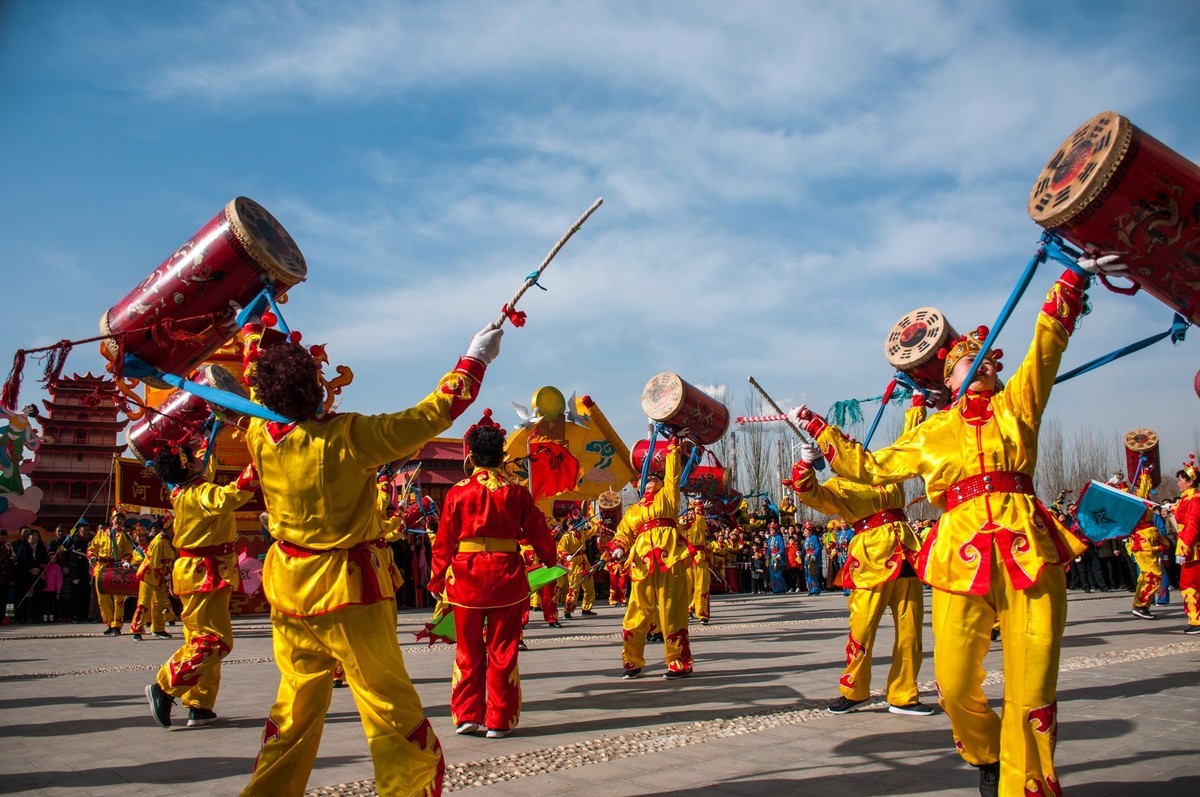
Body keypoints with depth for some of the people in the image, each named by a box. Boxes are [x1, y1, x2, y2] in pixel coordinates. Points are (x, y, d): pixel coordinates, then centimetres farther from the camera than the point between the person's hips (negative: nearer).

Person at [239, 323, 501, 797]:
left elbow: (259, 389, 18)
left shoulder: (260, 435, -3)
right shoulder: (347, 435, -19)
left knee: (295, 707, 20)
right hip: (349, 590, -6)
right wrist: (475, 360, -4)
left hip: (289, 592, 6)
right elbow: (430, 416, -15)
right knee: (393, 710, 2)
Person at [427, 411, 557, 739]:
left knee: (468, 650, 14)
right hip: (507, 576, 0)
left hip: (466, 577, 0)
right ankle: (500, 720, 14)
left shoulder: (457, 493, -4)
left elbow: (443, 542, 0)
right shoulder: (516, 492, -1)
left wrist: (438, 582, 9)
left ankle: (467, 715, 16)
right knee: (503, 650, 10)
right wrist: (550, 560, 22)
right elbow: (538, 532, 5)